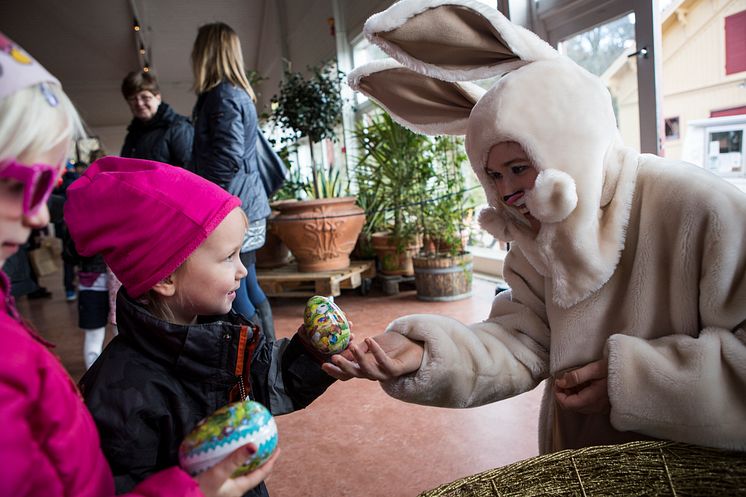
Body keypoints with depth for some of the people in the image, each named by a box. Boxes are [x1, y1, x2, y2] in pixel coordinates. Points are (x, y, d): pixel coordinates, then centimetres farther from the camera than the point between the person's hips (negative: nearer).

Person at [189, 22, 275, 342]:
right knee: (249, 288, 15)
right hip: (247, 207, 9)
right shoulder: (238, 93, 17)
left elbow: (227, 159, -21)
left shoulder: (223, 96, -12)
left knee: (235, 295, -3)